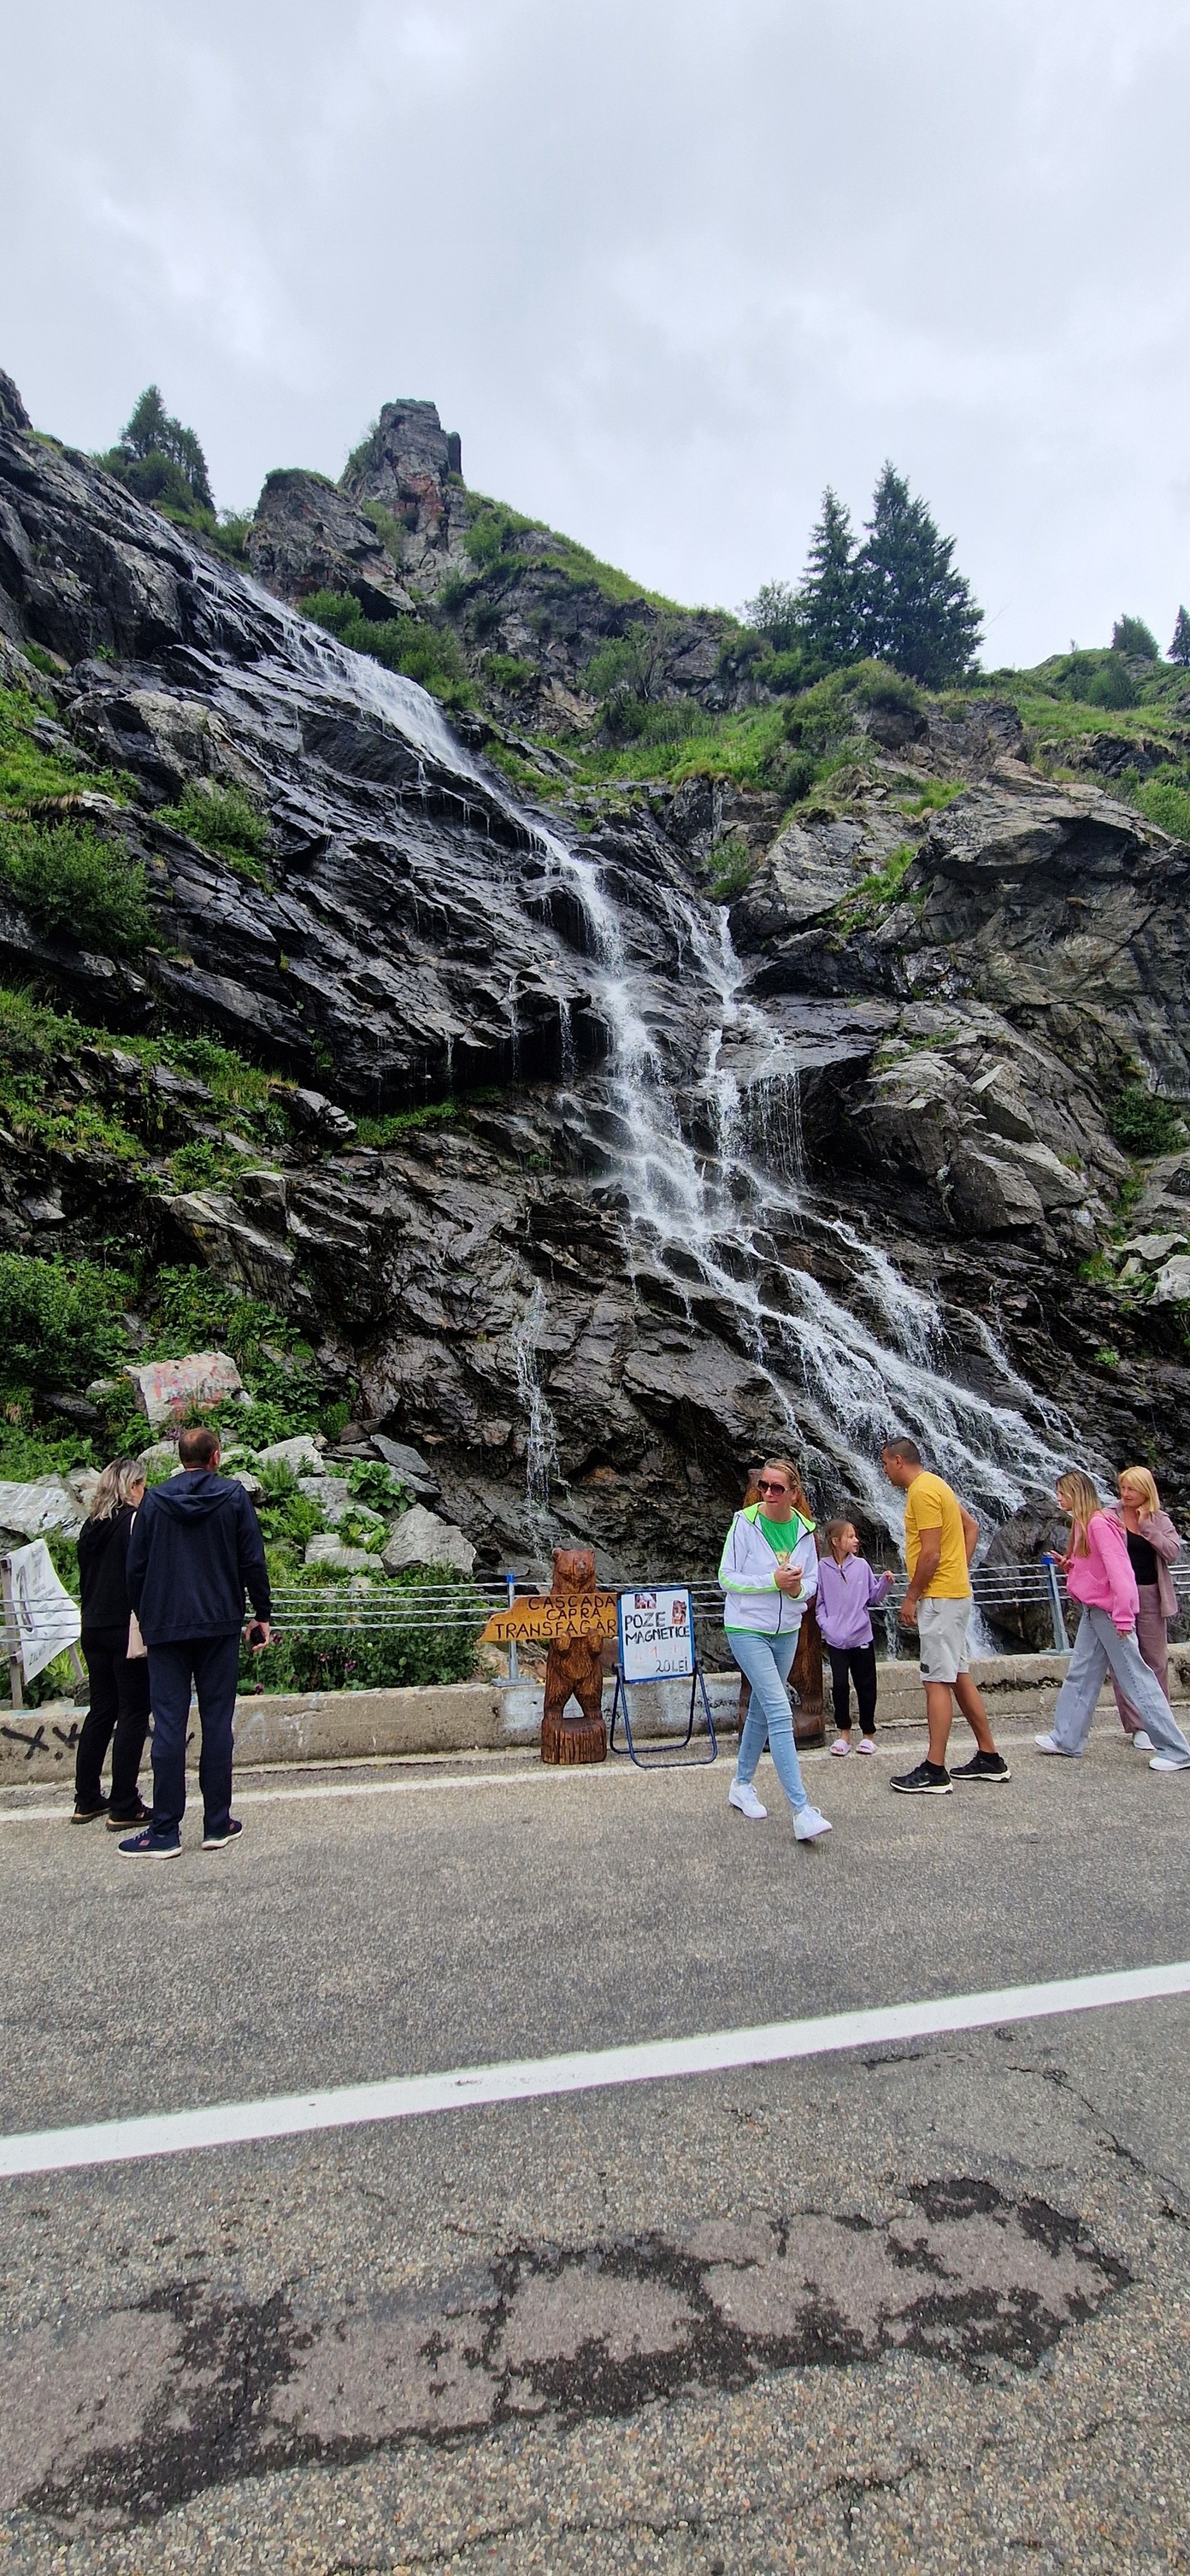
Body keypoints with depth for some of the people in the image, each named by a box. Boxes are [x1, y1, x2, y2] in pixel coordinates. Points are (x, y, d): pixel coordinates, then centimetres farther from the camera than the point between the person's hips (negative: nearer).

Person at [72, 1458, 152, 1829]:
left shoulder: (91, 1526, 10)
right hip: (127, 1629, -7)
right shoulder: (135, 1520, -11)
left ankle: (87, 1800, 21)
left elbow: (86, 1578, 16)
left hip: (94, 1630, 7)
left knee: (100, 1710, 15)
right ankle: (123, 1807, 2)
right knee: (133, 1715, 0)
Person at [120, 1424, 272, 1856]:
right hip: (219, 1626, -1)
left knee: (168, 1726, 2)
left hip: (165, 1627, 1)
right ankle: (218, 1824, 10)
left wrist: (145, 1619, 15)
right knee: (217, 1723, 5)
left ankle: (165, 1831, 4)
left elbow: (136, 1568, 5)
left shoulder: (154, 1500, 3)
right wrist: (262, 1615, 6)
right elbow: (253, 1561, -3)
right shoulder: (233, 1496, -1)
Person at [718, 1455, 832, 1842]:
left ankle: (742, 1785, 36)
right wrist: (773, 1581, -22)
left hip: (787, 1632, 6)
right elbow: (726, 1577, -12)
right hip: (748, 1630, -5)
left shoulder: (805, 1530, -1)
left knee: (761, 1709, 18)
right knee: (780, 1713, -15)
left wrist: (798, 1588, -16)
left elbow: (812, 1580, 7)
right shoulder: (745, 1523, -14)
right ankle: (802, 1811, -16)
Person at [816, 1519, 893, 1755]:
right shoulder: (823, 1567, -4)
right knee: (840, 1685, -2)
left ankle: (868, 1733, 23)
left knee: (866, 1687, 8)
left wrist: (885, 1583, -8)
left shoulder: (862, 1565, 1)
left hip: (862, 1637, 2)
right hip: (836, 1640, -1)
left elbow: (874, 1596, 8)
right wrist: (826, 1626, -10)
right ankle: (843, 1732, 16)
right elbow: (819, 1602, 1)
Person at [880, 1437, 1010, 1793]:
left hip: (939, 1597, -10)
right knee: (959, 1677, 15)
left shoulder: (923, 1491, -16)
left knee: (937, 1681, -8)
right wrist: (960, 1570, 15)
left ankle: (935, 1771, -5)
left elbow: (931, 1553, -20)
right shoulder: (933, 1485, 15)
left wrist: (910, 1597, -13)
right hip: (955, 1593, 10)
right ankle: (989, 1757, 22)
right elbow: (971, 1527, 22)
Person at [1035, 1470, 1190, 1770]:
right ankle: (1066, 1739, 23)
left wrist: (1123, 1616, -25)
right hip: (1093, 1610, 10)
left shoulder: (1098, 1523, -17)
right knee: (1080, 1675, 14)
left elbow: (1117, 1568, -23)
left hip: (1109, 1611, -10)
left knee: (1135, 1678, -4)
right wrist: (1066, 1564, 3)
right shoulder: (1081, 1523, 13)